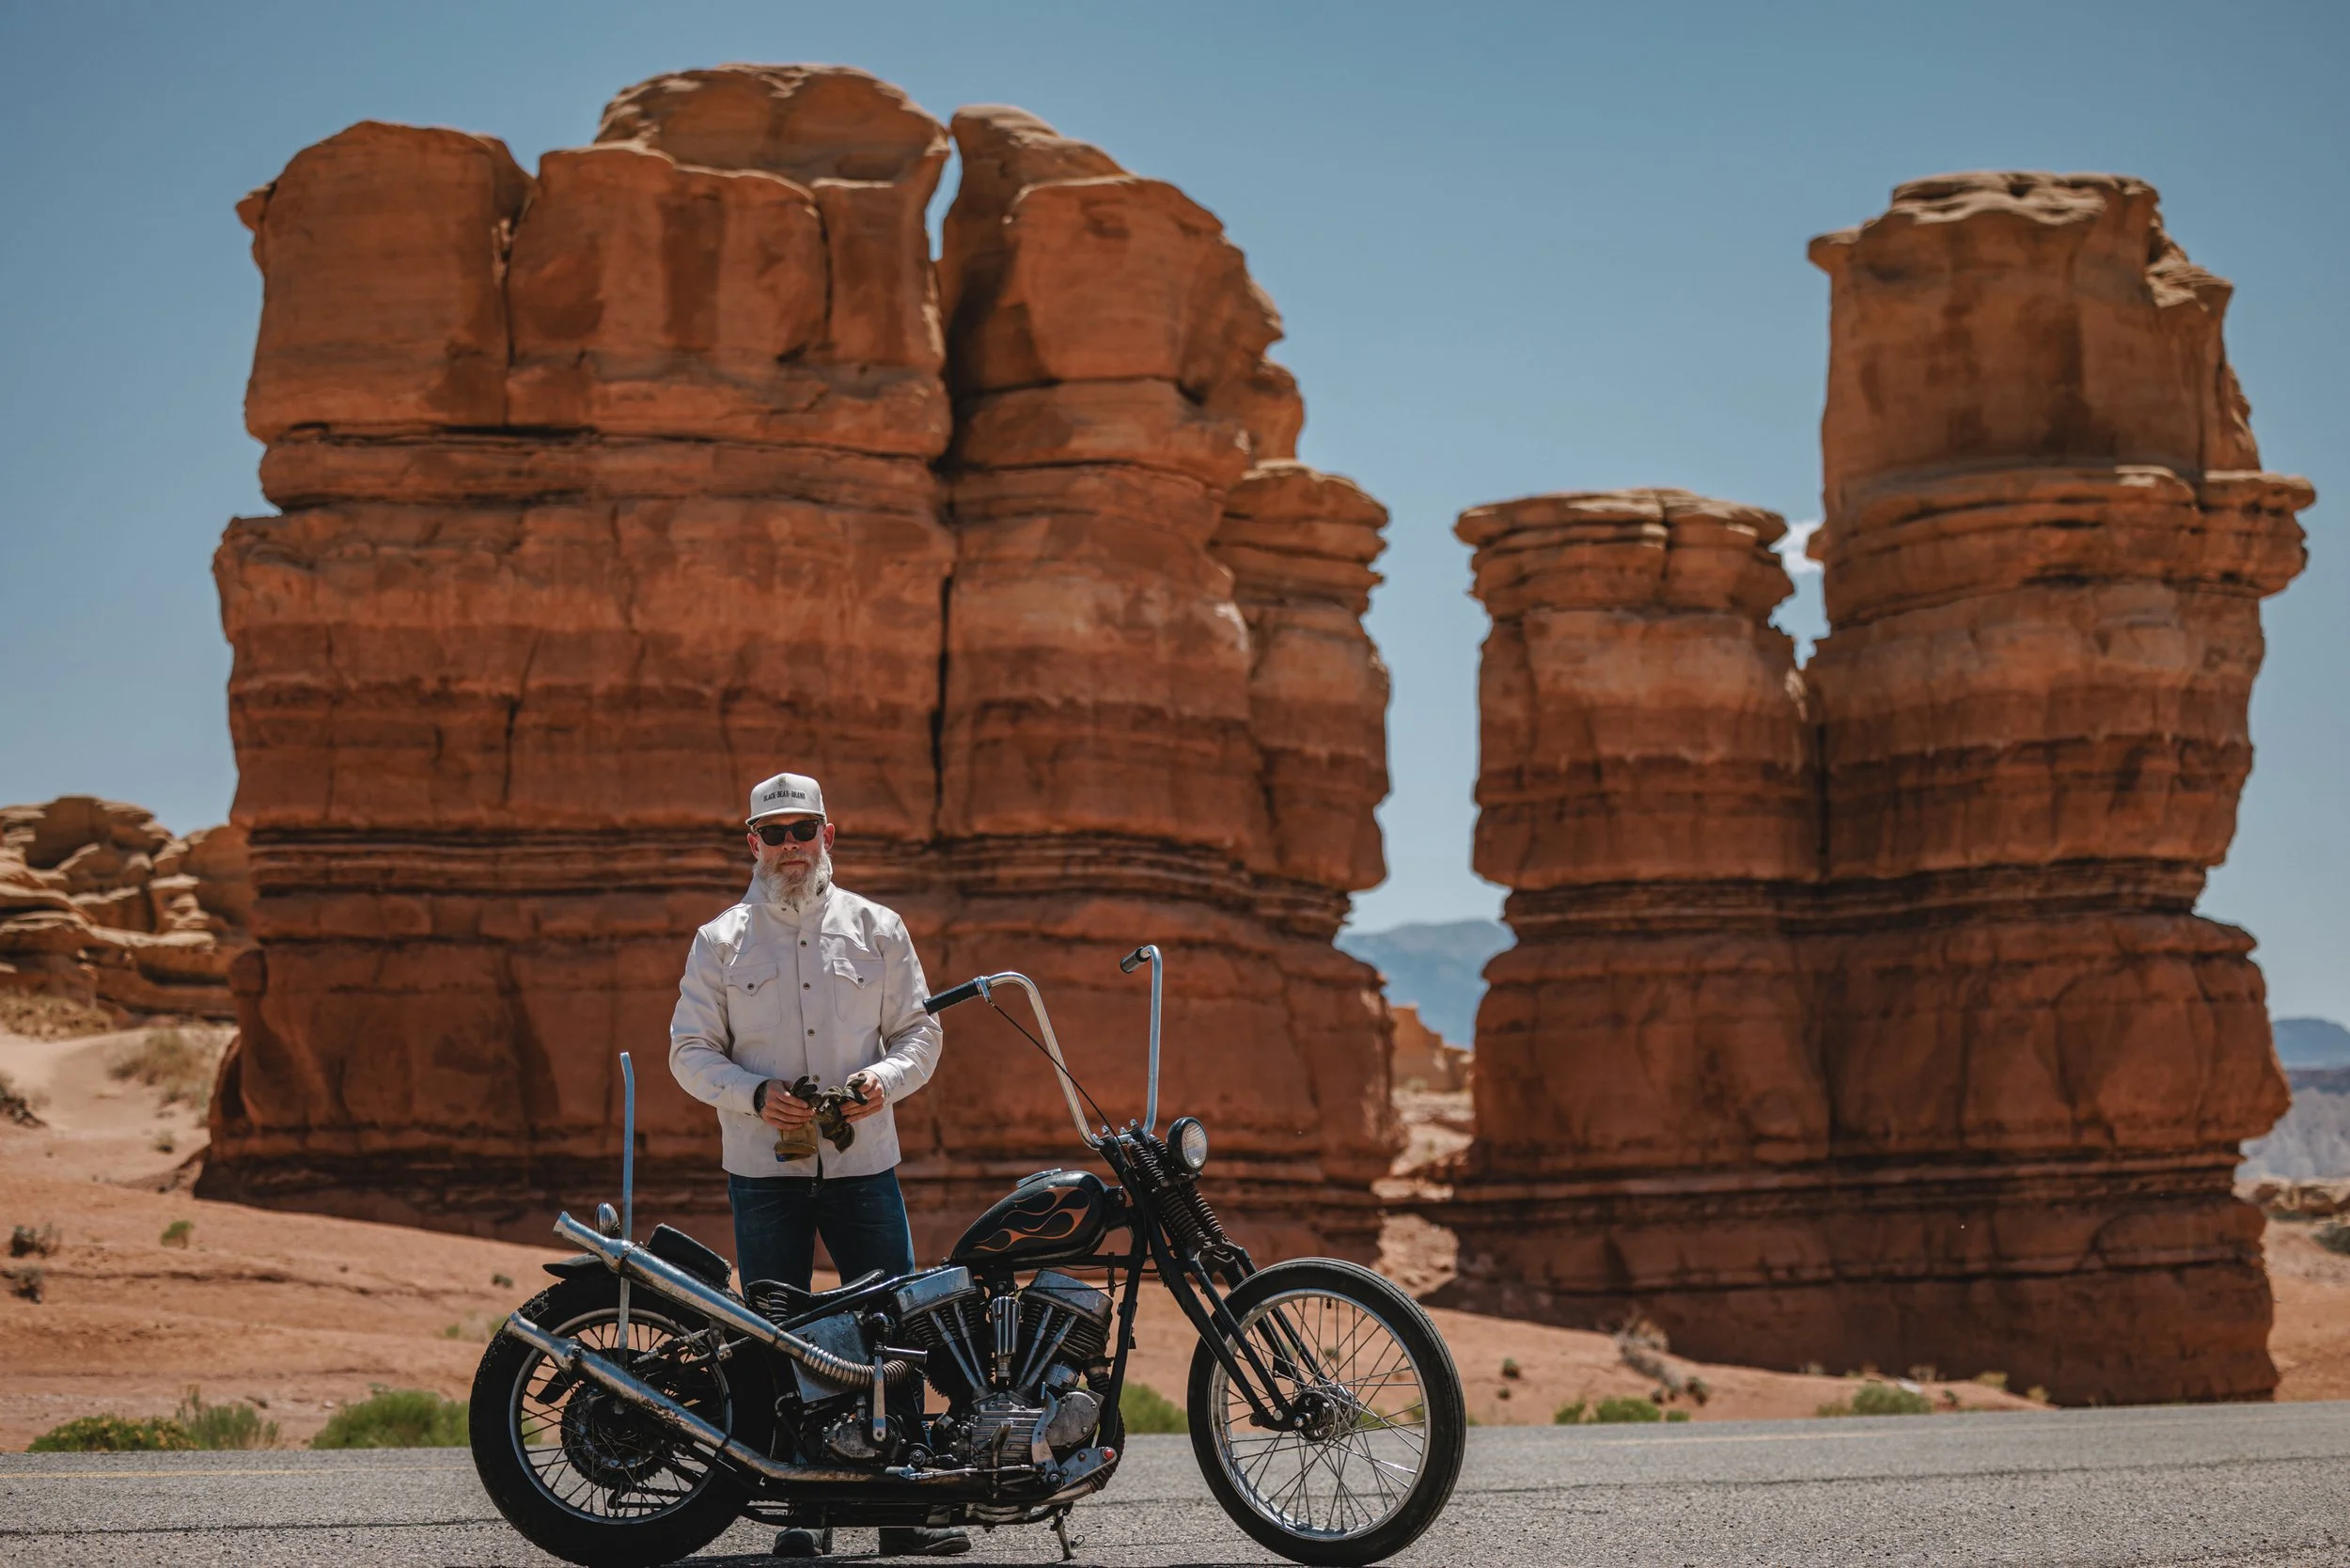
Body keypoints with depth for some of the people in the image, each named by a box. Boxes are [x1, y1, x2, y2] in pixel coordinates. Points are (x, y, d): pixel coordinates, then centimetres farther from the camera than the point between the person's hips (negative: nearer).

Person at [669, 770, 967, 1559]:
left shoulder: (876, 929, 8)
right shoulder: (721, 941, 6)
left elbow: (919, 1029, 10)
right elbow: (690, 1050, 5)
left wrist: (883, 1079, -11)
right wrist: (755, 1095, -13)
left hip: (864, 1166, 1)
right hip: (763, 1169, 0)